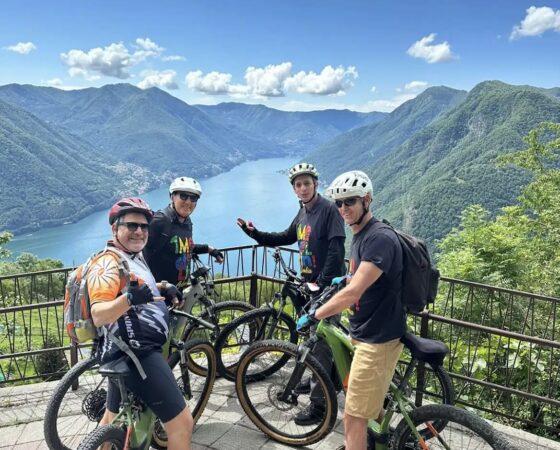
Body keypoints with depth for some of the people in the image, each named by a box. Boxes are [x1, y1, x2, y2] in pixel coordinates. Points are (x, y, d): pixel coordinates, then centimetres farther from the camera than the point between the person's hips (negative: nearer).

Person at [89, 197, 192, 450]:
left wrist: (163, 290, 11)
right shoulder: (109, 263, -16)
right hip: (136, 354, -11)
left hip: (129, 351, 11)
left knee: (113, 418, 26)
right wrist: (130, 298, -46)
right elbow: (98, 316, -28)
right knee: (181, 422, -11)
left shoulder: (134, 256, 14)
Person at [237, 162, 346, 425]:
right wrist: (254, 232, 10)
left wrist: (322, 283, -26)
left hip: (326, 286, -8)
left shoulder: (328, 209, -14)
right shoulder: (302, 213, 12)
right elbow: (284, 239, 21)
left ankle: (319, 404, 1)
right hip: (308, 284, 8)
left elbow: (336, 251, -21)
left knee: (322, 341, -5)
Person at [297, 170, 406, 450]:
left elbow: (353, 293, -30)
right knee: (371, 404, 26)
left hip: (378, 338, -10)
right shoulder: (359, 235, 9)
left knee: (354, 416, -3)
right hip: (364, 332, 10)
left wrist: (314, 316, -24)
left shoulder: (380, 238, -23)